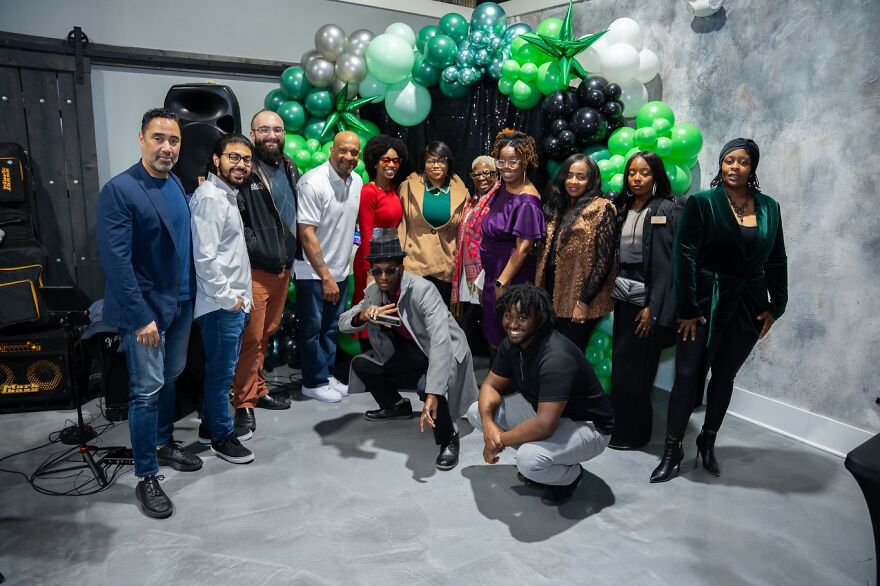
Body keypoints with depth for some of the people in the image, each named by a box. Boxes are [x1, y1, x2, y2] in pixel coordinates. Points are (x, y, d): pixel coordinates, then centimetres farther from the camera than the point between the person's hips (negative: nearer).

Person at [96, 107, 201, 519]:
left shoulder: (176, 184, 6)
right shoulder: (119, 190, -15)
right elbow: (116, 260, -19)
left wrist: (190, 294, 5)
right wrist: (141, 316, -21)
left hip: (180, 302, 7)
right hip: (144, 308, -7)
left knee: (170, 378, 19)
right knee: (147, 390, 0)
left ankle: (164, 444, 38)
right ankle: (146, 479, 13)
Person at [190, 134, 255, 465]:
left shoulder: (228, 196, 16)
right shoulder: (210, 197, -16)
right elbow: (204, 257, -23)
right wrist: (228, 298, -16)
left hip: (234, 302, 10)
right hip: (221, 305, -10)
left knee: (221, 370, 19)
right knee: (221, 372, 2)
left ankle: (212, 425, 34)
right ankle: (221, 437, 17)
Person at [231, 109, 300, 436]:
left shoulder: (290, 169, 13)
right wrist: (251, 244, -20)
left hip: (283, 268, 7)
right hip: (255, 270, -7)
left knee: (267, 333, 17)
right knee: (251, 338, -2)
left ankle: (259, 390, 31)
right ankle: (244, 403, 11)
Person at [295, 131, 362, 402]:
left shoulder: (357, 182, 4)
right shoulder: (312, 183, -18)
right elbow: (306, 234, -20)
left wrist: (337, 273, 10)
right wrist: (325, 276, -20)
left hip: (340, 270, 7)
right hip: (313, 272, -7)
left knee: (331, 327, 16)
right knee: (313, 328, 5)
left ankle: (327, 375, 30)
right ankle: (314, 382, 19)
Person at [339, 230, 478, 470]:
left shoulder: (423, 290, -28)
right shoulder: (373, 291, -7)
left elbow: (440, 340, -39)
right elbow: (343, 323, -1)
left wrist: (432, 395, -48)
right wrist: (363, 316, -27)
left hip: (444, 352, -7)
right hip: (409, 352, 7)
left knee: (433, 385, -37)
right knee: (360, 364, -2)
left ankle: (448, 439, -10)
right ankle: (397, 405, 22)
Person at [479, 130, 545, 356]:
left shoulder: (526, 201, -24)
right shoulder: (504, 187, 2)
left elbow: (523, 248, -23)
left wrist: (502, 282, -18)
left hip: (511, 274, -9)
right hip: (493, 269, 9)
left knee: (504, 335, 7)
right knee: (492, 329, 21)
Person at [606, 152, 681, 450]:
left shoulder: (669, 210, -7)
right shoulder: (622, 209, 10)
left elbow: (670, 264, -12)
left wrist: (654, 308, -15)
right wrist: (610, 293, 7)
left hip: (646, 302, -5)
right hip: (624, 298, 5)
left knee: (634, 368, 1)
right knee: (621, 364, 8)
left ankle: (631, 433, 17)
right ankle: (619, 425, 23)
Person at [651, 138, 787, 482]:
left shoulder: (769, 207, 6)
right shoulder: (702, 203, -7)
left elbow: (777, 259, 10)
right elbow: (684, 255, -12)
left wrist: (776, 305, 3)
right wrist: (687, 308, -17)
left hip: (749, 305, 4)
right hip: (707, 300, -4)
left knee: (725, 375, 13)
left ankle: (708, 441, 31)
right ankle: (672, 449, 13)